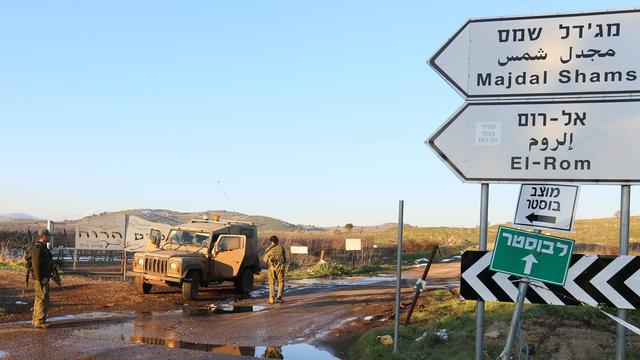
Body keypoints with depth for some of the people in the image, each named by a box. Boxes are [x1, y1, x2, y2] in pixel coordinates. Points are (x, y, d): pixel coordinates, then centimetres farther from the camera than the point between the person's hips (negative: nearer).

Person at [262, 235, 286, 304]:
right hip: (280, 267, 0)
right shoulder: (281, 247, 4)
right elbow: (285, 258, 12)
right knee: (281, 282, 11)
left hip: (272, 267, 0)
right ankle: (279, 296, -6)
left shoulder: (269, 249, 0)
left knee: (271, 283, 9)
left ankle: (271, 299, 6)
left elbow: (265, 259, 6)